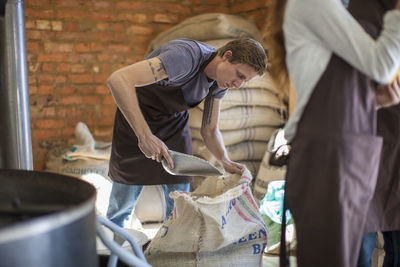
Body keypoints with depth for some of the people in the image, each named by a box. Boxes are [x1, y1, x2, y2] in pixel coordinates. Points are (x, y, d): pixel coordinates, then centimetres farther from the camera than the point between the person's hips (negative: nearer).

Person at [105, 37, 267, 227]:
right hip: (135, 116, -6)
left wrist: (225, 161, -23)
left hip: (174, 122, 6)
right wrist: (145, 135, -49)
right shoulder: (186, 56, -36)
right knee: (126, 195, 1)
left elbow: (209, 130, -2)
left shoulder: (221, 78, -11)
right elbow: (118, 80, -44)